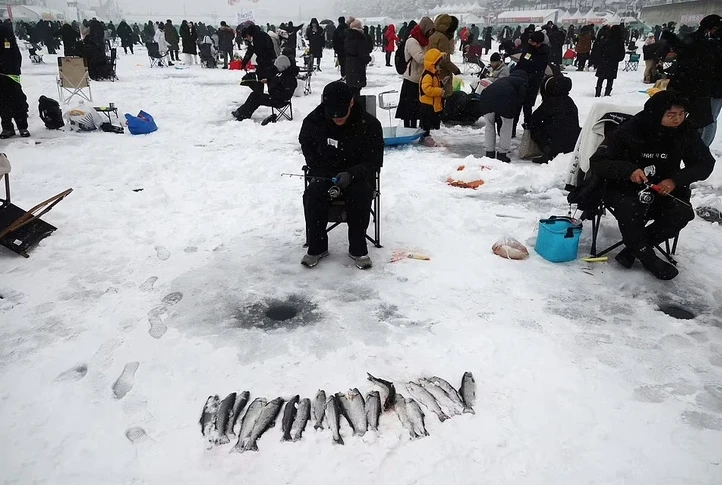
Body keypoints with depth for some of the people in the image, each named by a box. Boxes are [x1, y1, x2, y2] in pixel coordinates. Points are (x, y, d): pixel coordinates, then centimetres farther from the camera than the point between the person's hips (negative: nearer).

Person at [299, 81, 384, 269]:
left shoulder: (370, 124, -18)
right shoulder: (314, 120, -11)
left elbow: (374, 161, -11)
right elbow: (307, 146, 11)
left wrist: (351, 174, -29)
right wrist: (320, 170, -3)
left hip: (357, 175, -2)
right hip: (325, 174, 2)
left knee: (360, 197, -32)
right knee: (312, 197, -26)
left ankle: (358, 248, -12)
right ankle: (317, 247, -7)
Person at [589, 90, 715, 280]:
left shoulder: (685, 132, -7)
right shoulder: (629, 131, -18)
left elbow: (705, 163, 1)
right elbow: (597, 163, -19)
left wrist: (676, 180, -18)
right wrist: (629, 170, -36)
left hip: (663, 190, 4)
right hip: (624, 188, -3)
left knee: (683, 213, -26)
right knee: (631, 207, -36)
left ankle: (632, 249, -10)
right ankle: (646, 256, -12)